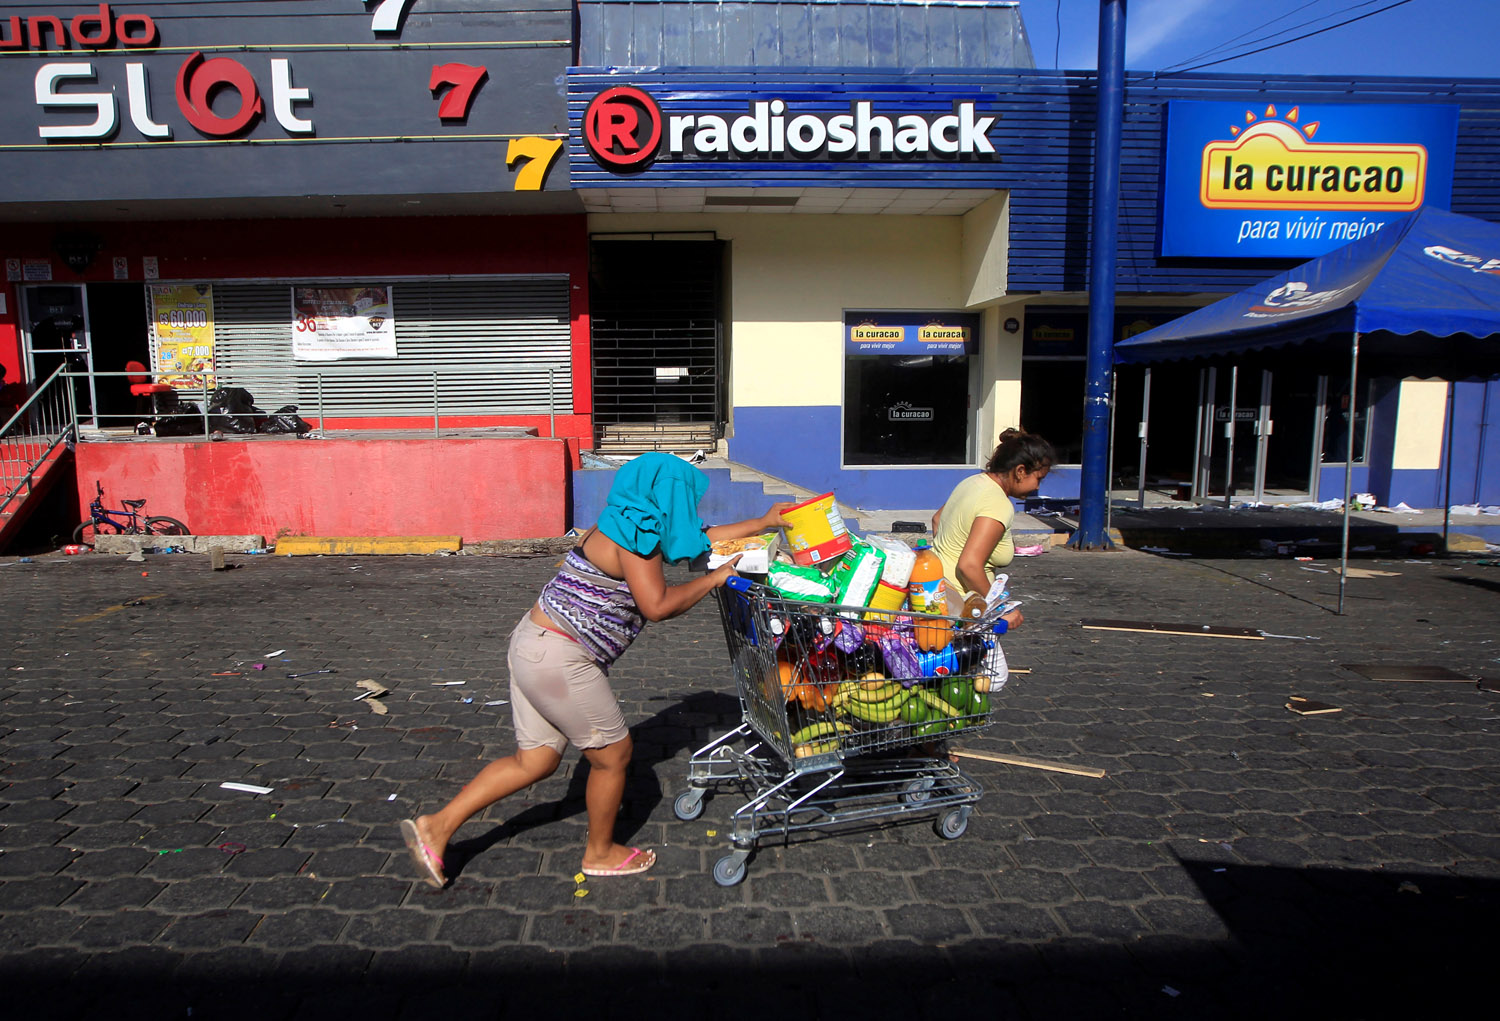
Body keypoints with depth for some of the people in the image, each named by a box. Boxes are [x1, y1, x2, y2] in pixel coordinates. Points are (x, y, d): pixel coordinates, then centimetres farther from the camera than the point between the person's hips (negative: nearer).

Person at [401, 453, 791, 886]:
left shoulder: (627, 526, 15)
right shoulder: (636, 535, -15)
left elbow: (701, 537, 22)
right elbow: (657, 605, -21)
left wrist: (764, 523, 24)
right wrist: (714, 579, -9)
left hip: (534, 643, 10)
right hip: (558, 659, -10)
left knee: (536, 760, 16)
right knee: (613, 753, 8)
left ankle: (436, 826, 17)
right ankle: (600, 853, 28)